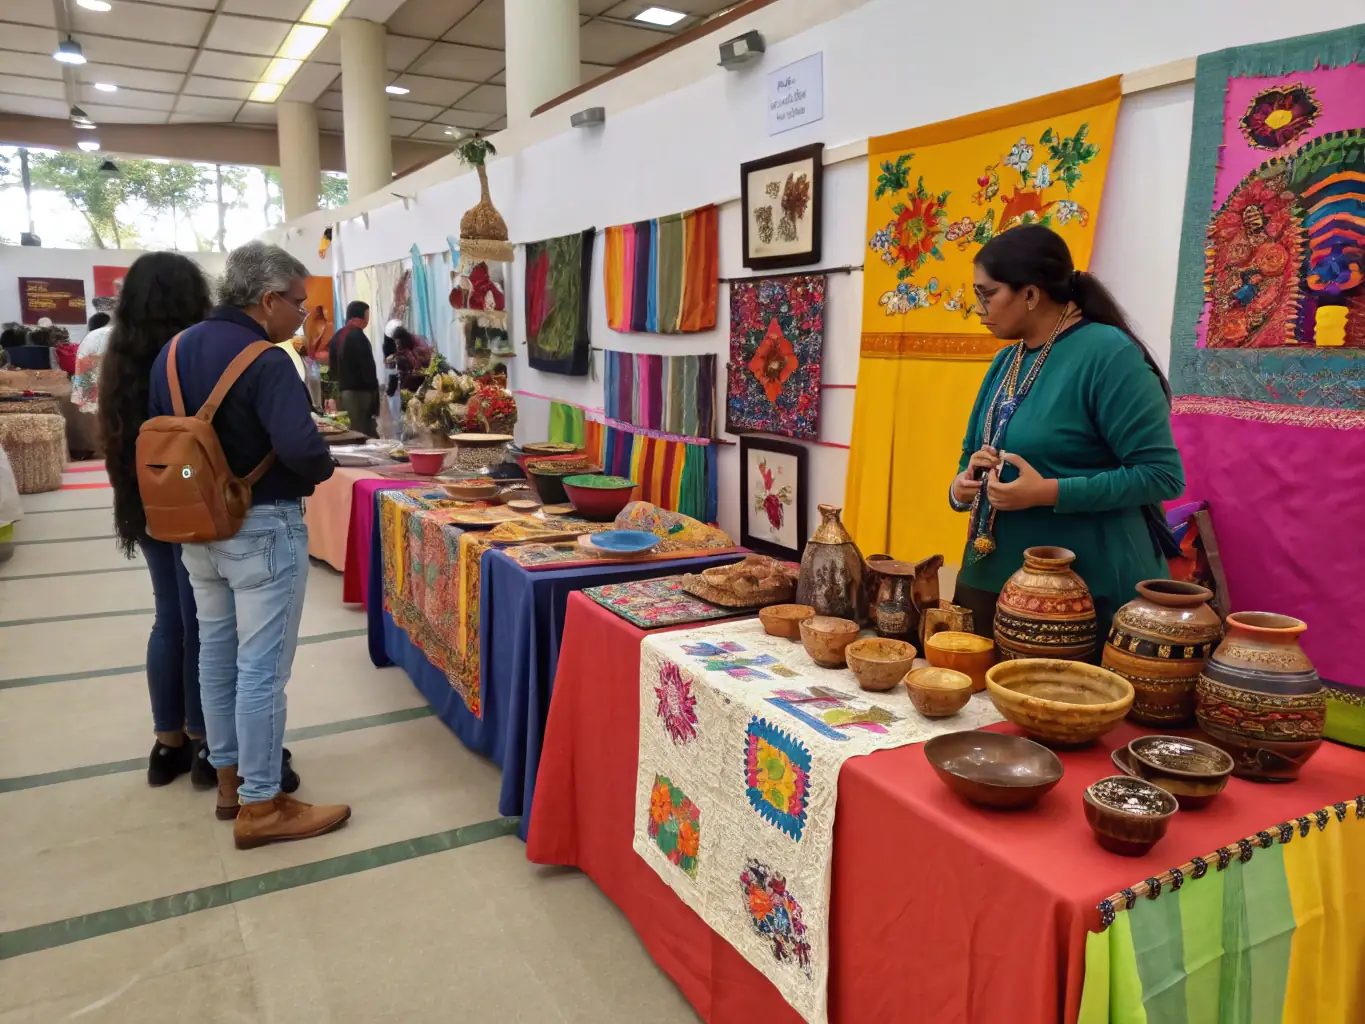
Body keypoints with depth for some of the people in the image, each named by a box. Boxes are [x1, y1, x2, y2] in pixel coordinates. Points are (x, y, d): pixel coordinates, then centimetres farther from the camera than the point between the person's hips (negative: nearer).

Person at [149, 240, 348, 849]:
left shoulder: (173, 351, 6)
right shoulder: (265, 361, -19)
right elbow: (300, 448, -30)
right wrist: (323, 470, -10)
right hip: (262, 528, -8)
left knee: (216, 654, 17)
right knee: (262, 667, 0)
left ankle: (229, 779, 32)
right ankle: (260, 808, 10)